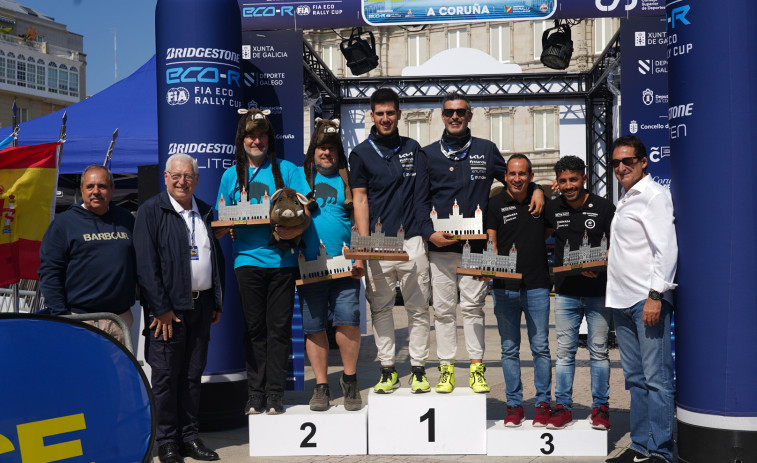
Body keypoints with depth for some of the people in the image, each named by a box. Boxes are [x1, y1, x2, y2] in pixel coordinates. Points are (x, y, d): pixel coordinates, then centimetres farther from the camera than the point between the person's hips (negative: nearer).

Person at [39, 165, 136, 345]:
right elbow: (49, 272, -2)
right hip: (80, 321, -4)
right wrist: (60, 316, -9)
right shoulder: (63, 223, 1)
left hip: (122, 319, 4)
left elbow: (139, 266, 20)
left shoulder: (126, 219, 13)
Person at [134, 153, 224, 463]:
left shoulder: (205, 213, 15)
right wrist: (160, 308, -15)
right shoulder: (151, 211, -3)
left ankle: (189, 436, 20)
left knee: (193, 373, 10)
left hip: (201, 304, 5)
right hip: (169, 306, -5)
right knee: (166, 374, 1)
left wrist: (217, 302, 13)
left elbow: (217, 259, 18)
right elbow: (146, 264, -10)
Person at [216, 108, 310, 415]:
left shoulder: (287, 170, 7)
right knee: (254, 329, 6)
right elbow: (222, 223, 15)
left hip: (282, 260, -1)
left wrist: (296, 229, -19)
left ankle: (275, 394, 10)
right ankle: (255, 393, 15)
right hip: (247, 260, 1)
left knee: (279, 328, 2)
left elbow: (305, 211, 2)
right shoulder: (232, 175, 12)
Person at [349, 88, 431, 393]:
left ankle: (418, 369, 12)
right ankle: (387, 369, 13)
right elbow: (360, 199, 1)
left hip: (412, 240, 2)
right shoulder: (361, 154, 6)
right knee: (381, 309, 4)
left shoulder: (413, 148, 13)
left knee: (418, 308, 3)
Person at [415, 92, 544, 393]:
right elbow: (420, 200, 6)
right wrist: (430, 233, -8)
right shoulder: (428, 154, 11)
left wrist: (535, 190, 1)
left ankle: (477, 368, 10)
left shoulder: (486, 150, 12)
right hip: (440, 246, 1)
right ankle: (447, 369, 13)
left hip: (475, 244, 0)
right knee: (443, 309, 4)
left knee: (473, 307, 2)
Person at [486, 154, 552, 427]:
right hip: (505, 288, 0)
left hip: (537, 286, 1)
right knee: (509, 349, 6)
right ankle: (514, 405, 15)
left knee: (541, 347, 3)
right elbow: (491, 244, 1)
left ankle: (543, 403, 13)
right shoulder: (495, 205, 4)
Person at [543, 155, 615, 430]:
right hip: (566, 291, 2)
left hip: (598, 291, -2)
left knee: (599, 350, 5)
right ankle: (563, 407, 14)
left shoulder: (603, 208, -2)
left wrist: (600, 263, -17)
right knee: (565, 351, 6)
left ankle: (600, 407, 16)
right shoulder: (553, 209, 7)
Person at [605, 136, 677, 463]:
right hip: (622, 301, 9)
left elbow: (667, 249, -14)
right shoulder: (625, 199, 20)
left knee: (656, 379, -5)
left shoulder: (655, 195, -6)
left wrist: (655, 295, -20)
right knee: (635, 378, 12)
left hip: (648, 300, -9)